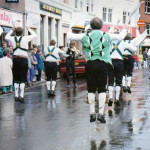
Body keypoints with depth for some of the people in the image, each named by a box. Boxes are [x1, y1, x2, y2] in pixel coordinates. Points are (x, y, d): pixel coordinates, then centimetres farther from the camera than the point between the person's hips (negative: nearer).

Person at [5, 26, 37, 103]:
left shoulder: (13, 39, 3)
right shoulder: (25, 38, -4)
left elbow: (6, 37, 26)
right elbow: (34, 35, 11)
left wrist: (12, 30, 34)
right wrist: (29, 29, 24)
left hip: (15, 60, 3)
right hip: (23, 60, -3)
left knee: (16, 79, 10)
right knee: (22, 79, -1)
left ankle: (16, 96, 11)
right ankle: (21, 96, -6)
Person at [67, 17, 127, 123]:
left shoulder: (86, 36, 5)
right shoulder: (106, 36, 4)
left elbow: (70, 37, 14)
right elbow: (120, 37, 18)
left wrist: (69, 32, 37)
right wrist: (124, 30, 40)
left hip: (90, 64, 1)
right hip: (103, 64, -1)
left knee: (91, 89, 8)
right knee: (102, 89, 4)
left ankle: (92, 113, 8)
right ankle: (101, 113, -3)